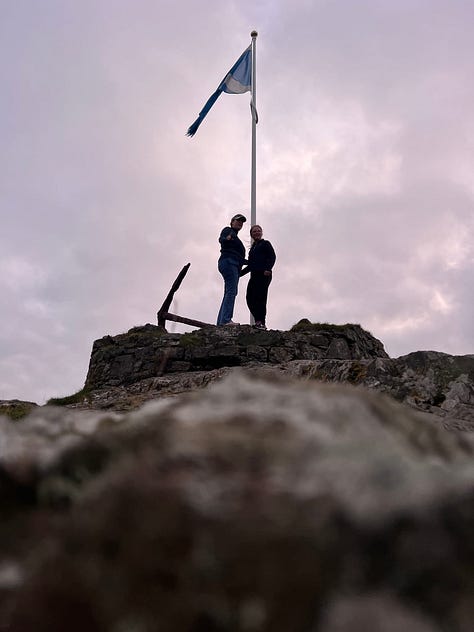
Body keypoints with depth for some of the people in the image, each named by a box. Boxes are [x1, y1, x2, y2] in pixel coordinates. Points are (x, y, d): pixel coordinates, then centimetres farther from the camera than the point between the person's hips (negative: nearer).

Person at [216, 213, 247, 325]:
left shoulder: (235, 237, 32)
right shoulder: (228, 230, 8)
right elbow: (221, 239, -14)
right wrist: (227, 239, -35)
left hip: (234, 266, 9)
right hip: (228, 262, -9)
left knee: (229, 293, 0)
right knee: (231, 291, -20)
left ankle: (220, 322, -6)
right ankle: (226, 320, -29)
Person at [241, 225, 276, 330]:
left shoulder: (265, 243, 7)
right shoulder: (253, 247, 26)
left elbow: (272, 257, -5)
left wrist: (268, 269, -19)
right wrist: (240, 273, 26)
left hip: (264, 275, -7)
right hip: (254, 275, 8)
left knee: (260, 298, -13)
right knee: (250, 298, -1)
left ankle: (261, 322, -12)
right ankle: (258, 321, 4)